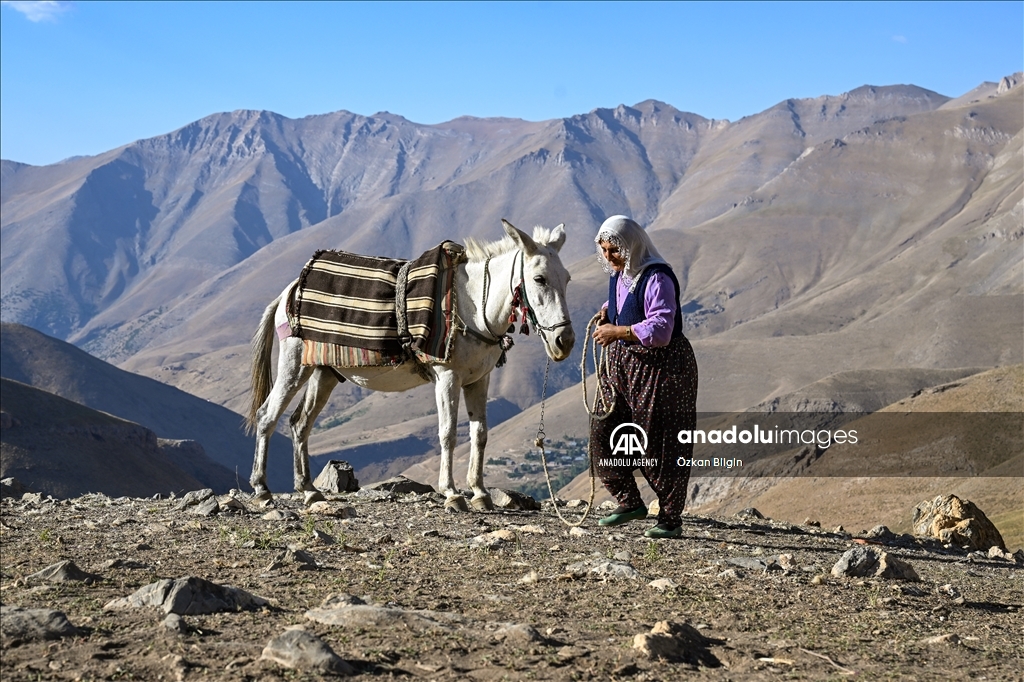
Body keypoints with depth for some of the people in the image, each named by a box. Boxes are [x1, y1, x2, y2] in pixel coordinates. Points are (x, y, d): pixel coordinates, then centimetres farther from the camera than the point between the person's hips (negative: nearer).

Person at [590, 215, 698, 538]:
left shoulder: (656, 279, -21)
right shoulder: (618, 275, 7)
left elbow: (660, 330, -27)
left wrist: (617, 332, -26)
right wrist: (606, 311, 7)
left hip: (661, 367, -9)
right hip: (621, 365, 9)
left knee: (660, 444, -3)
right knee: (604, 432, 7)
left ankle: (671, 518, 9)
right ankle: (629, 502, 21)